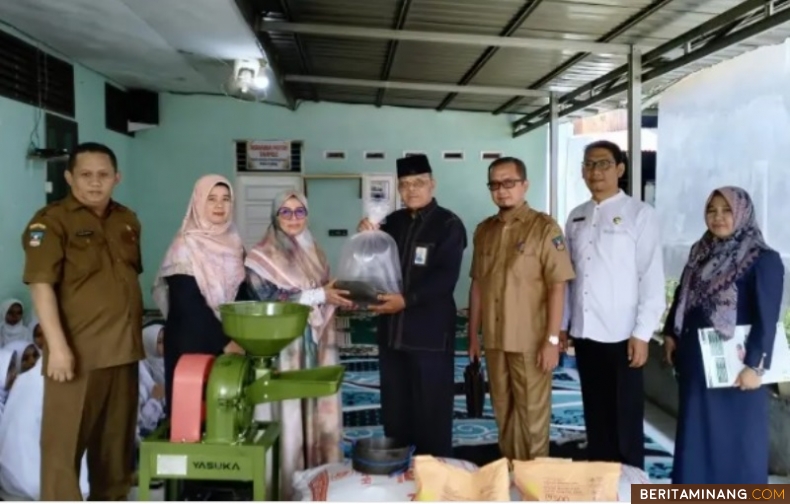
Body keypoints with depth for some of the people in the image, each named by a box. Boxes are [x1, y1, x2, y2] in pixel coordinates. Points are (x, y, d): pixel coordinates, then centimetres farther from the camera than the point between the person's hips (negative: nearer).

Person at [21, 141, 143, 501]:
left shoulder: (127, 221, 12)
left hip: (123, 348, 6)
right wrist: (58, 346, -22)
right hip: (78, 352, -6)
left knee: (117, 435, 17)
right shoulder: (51, 221, -8)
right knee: (65, 439, 0)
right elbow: (41, 285, -15)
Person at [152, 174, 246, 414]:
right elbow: (188, 304, -16)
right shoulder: (187, 245, -10)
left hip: (230, 340, 6)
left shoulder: (234, 243, 8)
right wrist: (224, 341, -16)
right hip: (193, 342, -5)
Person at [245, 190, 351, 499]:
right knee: (287, 416, -4)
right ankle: (286, 487, 7)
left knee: (320, 411, 6)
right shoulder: (261, 256, -2)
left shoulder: (315, 253, 15)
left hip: (318, 346, 5)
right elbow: (265, 298, -14)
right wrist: (316, 295, -16)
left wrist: (341, 295, -1)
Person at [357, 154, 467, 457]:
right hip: (392, 331, 6)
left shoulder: (448, 225, -4)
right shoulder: (392, 222, 13)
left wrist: (406, 300, -24)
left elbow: (446, 277, -15)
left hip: (430, 333, -5)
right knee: (394, 411, 13)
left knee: (431, 413, 3)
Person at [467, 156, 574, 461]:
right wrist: (473, 335, 11)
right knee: (503, 412, 15)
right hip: (494, 341, 5)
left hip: (531, 341, -5)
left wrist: (552, 339, -15)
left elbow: (557, 287, -10)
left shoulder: (544, 227, -7)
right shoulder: (484, 230, 9)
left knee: (532, 414, 6)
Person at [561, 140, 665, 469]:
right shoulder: (576, 217, 10)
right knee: (595, 416, 15)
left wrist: (642, 333, -12)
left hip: (621, 335, -5)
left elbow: (652, 278, -9)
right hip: (584, 333, 5)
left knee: (625, 420, 6)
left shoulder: (639, 214, -6)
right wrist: (563, 325, 9)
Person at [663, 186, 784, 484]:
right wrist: (670, 334, 9)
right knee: (696, 432, 14)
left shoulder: (764, 260, -11)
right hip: (695, 362, 6)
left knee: (736, 436, 6)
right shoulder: (700, 253, 7)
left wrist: (755, 365, -17)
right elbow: (682, 298, 16)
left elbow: (767, 319, -14)